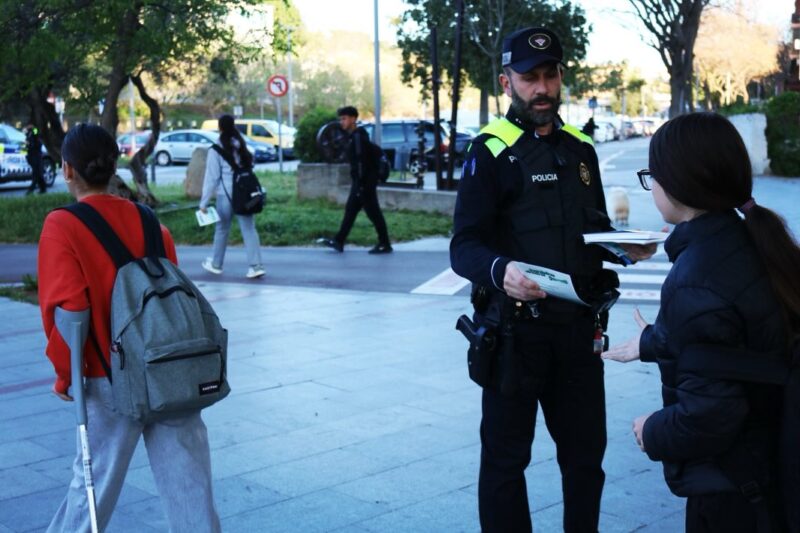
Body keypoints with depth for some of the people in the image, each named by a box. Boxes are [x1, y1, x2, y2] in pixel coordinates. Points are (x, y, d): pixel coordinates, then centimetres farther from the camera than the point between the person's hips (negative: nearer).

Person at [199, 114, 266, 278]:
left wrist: (204, 202, -3)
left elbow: (211, 177, -7)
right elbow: (250, 168, 8)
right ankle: (256, 265, -8)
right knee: (249, 229, 0)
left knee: (222, 229, 11)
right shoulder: (242, 146, 8)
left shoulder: (216, 150, -6)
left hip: (225, 194, -3)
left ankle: (216, 264, 27)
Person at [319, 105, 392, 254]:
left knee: (373, 212, -5)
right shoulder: (355, 135, 15)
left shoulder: (358, 136, -15)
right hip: (360, 181, 10)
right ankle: (339, 241, 14)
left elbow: (361, 162, -21)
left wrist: (360, 185, -23)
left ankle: (385, 244, 1)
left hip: (365, 181, -10)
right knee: (350, 210, 10)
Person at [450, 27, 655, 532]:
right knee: (506, 457, 8)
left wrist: (626, 246, -3)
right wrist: (500, 271, -37)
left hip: (579, 326, 6)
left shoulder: (581, 148, 10)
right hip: (516, 329, -5)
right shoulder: (491, 151, -9)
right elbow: (465, 247, -16)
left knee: (586, 450, 17)